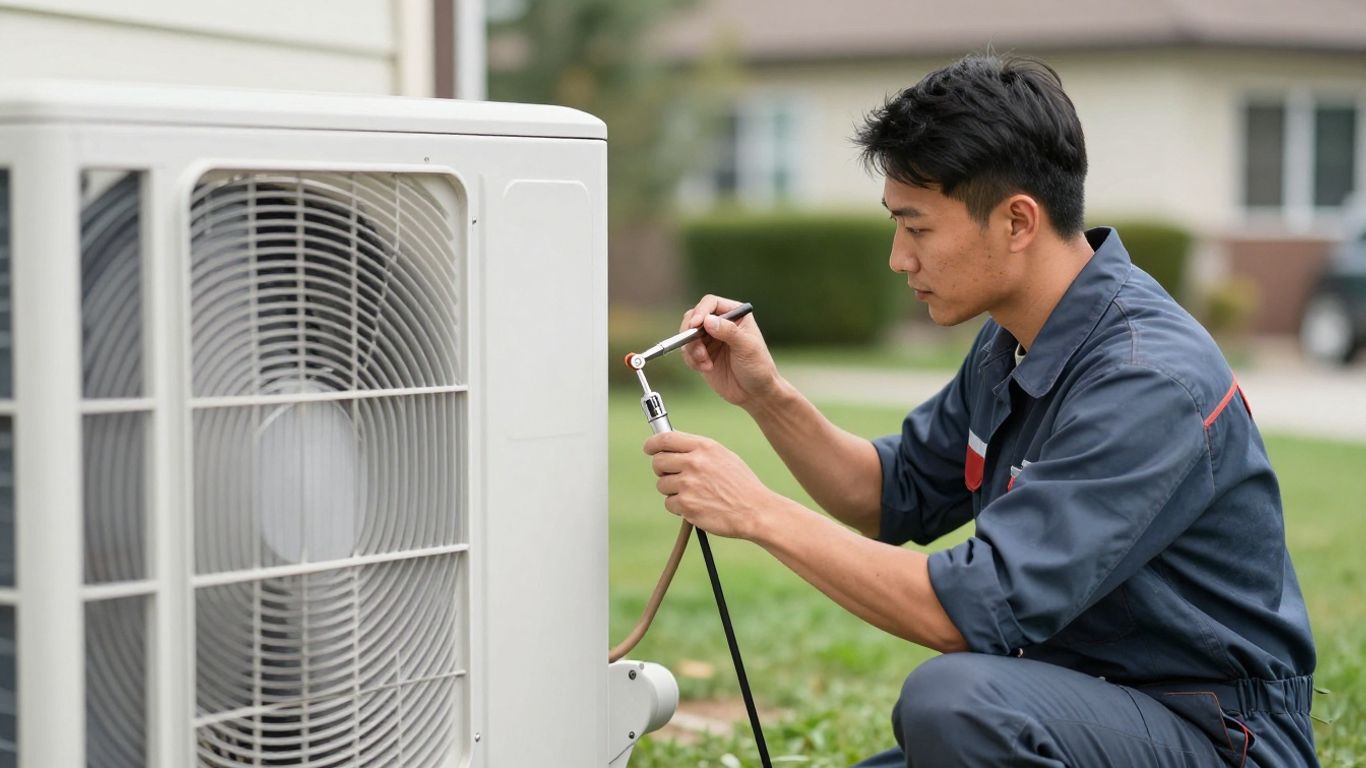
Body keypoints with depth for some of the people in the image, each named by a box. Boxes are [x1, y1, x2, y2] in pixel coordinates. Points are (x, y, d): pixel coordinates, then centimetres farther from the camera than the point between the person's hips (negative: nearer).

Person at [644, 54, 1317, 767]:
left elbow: (974, 610, -29)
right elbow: (897, 496, 16)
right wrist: (766, 396, 0)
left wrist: (762, 512, -22)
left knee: (952, 695, -33)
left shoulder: (1147, 382, -25)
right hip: (1070, 701, 9)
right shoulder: (1012, 345, 4)